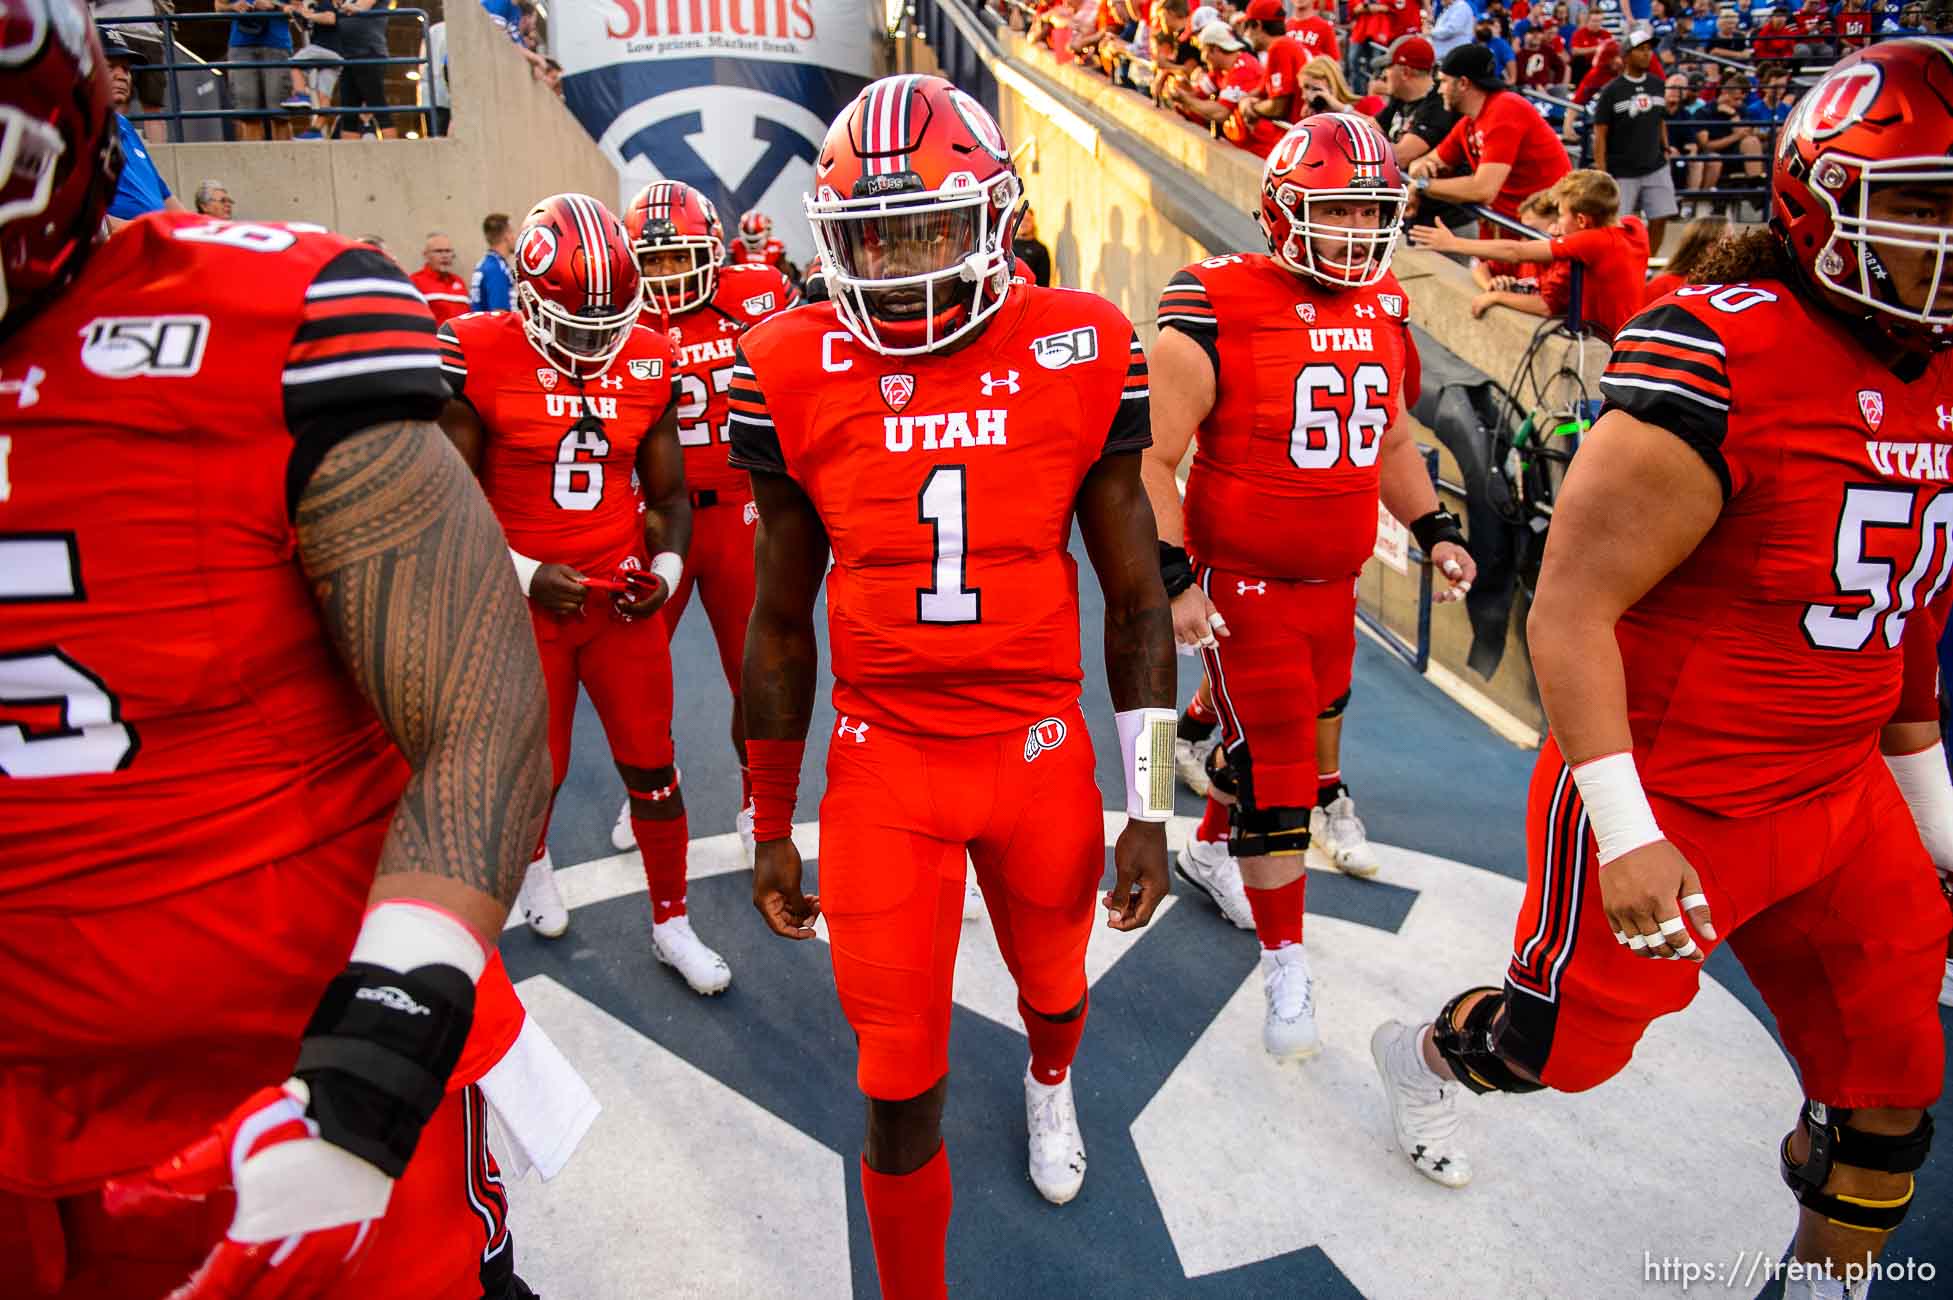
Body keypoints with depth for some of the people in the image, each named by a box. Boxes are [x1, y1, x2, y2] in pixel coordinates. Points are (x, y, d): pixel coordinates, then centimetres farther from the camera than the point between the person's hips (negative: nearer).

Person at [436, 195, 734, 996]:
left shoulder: (649, 362, 0)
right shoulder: (479, 356, -11)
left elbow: (667, 494, 9)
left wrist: (665, 567, -7)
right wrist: (523, 574, -16)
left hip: (622, 597, 2)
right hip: (527, 605, -2)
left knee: (652, 769, 7)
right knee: (539, 770, 15)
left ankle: (671, 923, 25)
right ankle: (532, 858, 50)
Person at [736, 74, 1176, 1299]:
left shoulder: (1080, 352, -7)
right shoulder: (797, 373, -6)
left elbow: (1137, 603, -1)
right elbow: (781, 624, 3)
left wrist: (1149, 809, -1)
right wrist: (771, 827, 8)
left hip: (1043, 752, 1)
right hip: (883, 769, -1)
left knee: (1053, 986, 25)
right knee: (902, 1089, 4)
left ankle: (1050, 1085, 63)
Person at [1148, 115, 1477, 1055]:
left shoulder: (1382, 309, 6)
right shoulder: (1216, 313, -15)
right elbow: (1151, 459, -14)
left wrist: (1434, 529, 12)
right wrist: (1174, 578, -20)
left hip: (1334, 581, 7)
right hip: (1244, 587, -7)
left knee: (1294, 728, 21)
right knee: (1275, 775, -2)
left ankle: (1211, 849, 48)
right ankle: (1285, 962, 15)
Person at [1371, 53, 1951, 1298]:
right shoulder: (1720, 361, -21)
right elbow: (1571, 609, -21)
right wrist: (1625, 833, -22)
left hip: (1839, 800, 7)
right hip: (1673, 805, -7)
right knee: (1568, 1042, 12)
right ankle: (1422, 1056, 45)